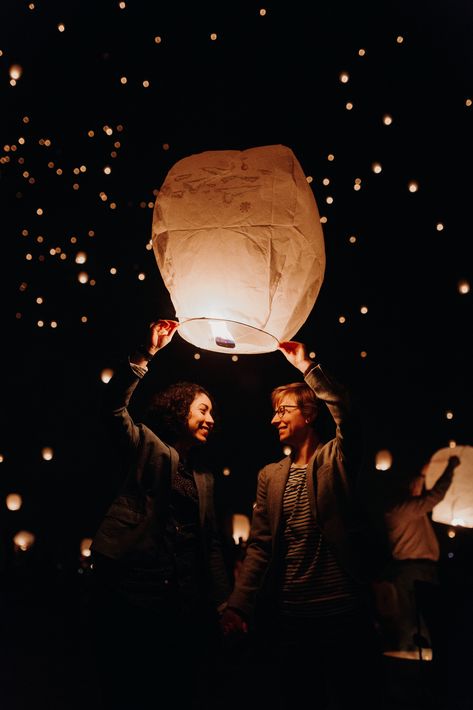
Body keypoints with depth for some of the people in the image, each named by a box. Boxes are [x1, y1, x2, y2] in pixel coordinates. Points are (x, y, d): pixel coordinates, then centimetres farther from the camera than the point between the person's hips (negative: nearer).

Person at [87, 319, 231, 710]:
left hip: (185, 595, 6)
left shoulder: (204, 477, 20)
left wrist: (223, 603, 14)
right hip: (131, 586, -5)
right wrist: (146, 354, -20)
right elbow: (115, 406, -13)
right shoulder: (147, 447, 5)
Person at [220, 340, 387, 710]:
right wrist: (237, 606, 0)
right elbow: (259, 546, 8)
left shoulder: (336, 458, 2)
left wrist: (307, 367, -18)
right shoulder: (270, 475, 13)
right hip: (288, 616, 4)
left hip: (344, 612, -4)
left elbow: (347, 413, -20)